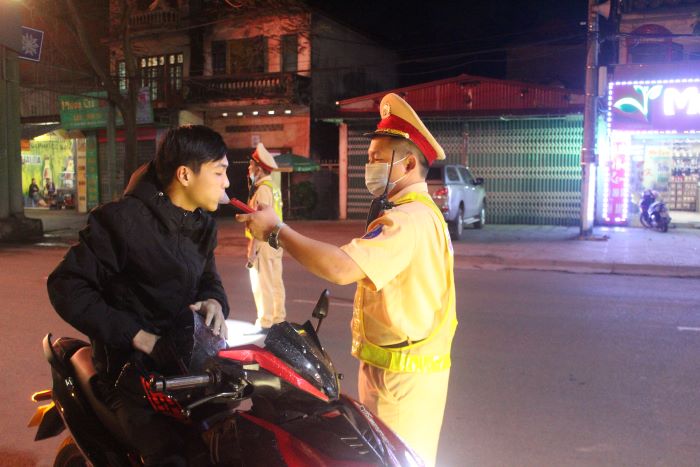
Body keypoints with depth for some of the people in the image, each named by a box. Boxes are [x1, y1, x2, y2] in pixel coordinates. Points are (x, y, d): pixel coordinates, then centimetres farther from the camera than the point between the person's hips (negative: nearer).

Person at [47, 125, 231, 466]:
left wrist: (214, 302, -4)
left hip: (187, 353, 7)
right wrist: (141, 339, -20)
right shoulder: (125, 218, -12)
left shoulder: (202, 224, 11)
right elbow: (66, 285, -14)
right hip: (133, 365, -7)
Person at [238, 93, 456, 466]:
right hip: (401, 367, 10)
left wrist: (277, 230, -24)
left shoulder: (409, 219, -22)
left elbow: (341, 268, -33)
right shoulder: (420, 212, 15)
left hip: (401, 375, -10)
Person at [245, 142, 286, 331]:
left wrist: (252, 249, -20)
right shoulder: (273, 187, 14)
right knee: (275, 282, 14)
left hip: (263, 243, -10)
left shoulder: (263, 189, -16)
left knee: (261, 284, -3)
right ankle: (278, 319, 23)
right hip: (275, 242, 10)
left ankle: (265, 324, 2)